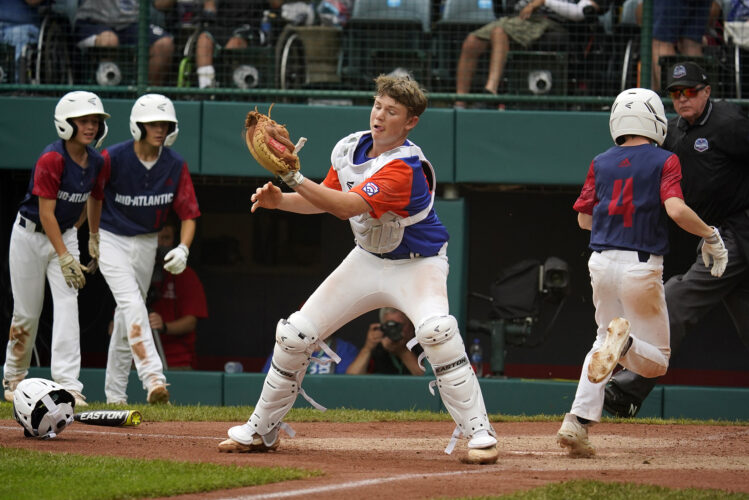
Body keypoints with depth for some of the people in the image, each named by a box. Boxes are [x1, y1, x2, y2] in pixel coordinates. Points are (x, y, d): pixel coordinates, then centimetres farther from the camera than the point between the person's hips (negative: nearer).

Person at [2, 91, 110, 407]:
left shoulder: (96, 162, -4)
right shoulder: (52, 160, -24)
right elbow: (46, 213, -24)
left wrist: (75, 230, 14)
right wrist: (64, 257, -28)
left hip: (65, 235, 4)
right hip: (31, 235, -4)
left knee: (67, 304, -12)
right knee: (27, 313, 4)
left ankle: (67, 384, -18)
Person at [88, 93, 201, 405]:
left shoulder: (175, 166, -8)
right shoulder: (113, 158, -17)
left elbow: (188, 214, -6)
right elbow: (95, 195, 2)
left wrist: (183, 248, -23)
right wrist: (94, 236, 12)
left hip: (146, 244, 4)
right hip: (112, 241, -4)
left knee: (127, 316, 11)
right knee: (133, 305, -22)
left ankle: (114, 393, 21)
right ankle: (153, 379, -35)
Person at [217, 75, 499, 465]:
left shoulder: (405, 167, -30)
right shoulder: (350, 148, -6)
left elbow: (349, 207, -39)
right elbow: (325, 199, 7)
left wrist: (294, 177, -44)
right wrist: (280, 200, -11)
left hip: (417, 265, -7)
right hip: (368, 259, 7)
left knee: (436, 329, -35)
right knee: (295, 334, 1)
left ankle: (479, 435, -27)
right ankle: (260, 432, 17)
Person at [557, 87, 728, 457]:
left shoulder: (601, 163, 9)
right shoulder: (664, 161, -3)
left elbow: (584, 218, 11)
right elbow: (676, 209, -18)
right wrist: (711, 236, -5)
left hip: (601, 262, 4)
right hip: (641, 267, -4)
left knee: (605, 340, 23)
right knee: (656, 361, 8)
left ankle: (578, 422, 4)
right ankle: (625, 340, -29)